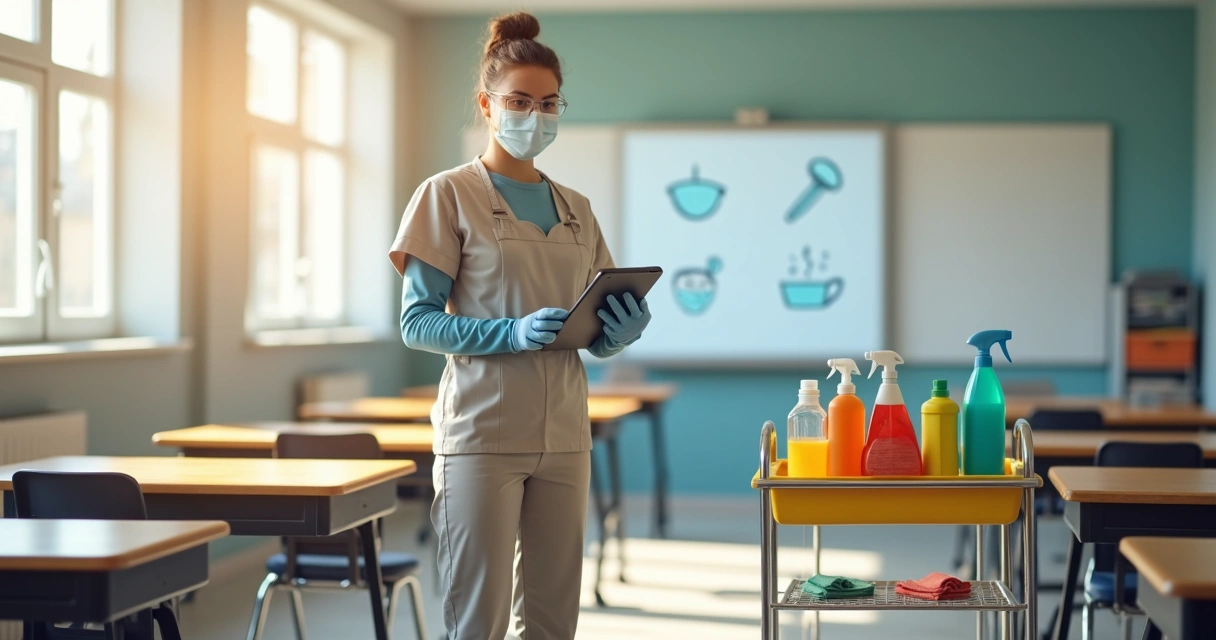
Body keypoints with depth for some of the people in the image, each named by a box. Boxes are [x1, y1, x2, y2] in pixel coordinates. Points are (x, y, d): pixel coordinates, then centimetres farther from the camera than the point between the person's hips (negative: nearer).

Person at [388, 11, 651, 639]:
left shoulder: (575, 209, 14)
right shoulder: (449, 195, -1)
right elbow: (416, 322, -7)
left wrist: (621, 331, -7)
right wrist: (513, 333, -21)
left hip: (563, 434, 5)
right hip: (482, 433, -5)